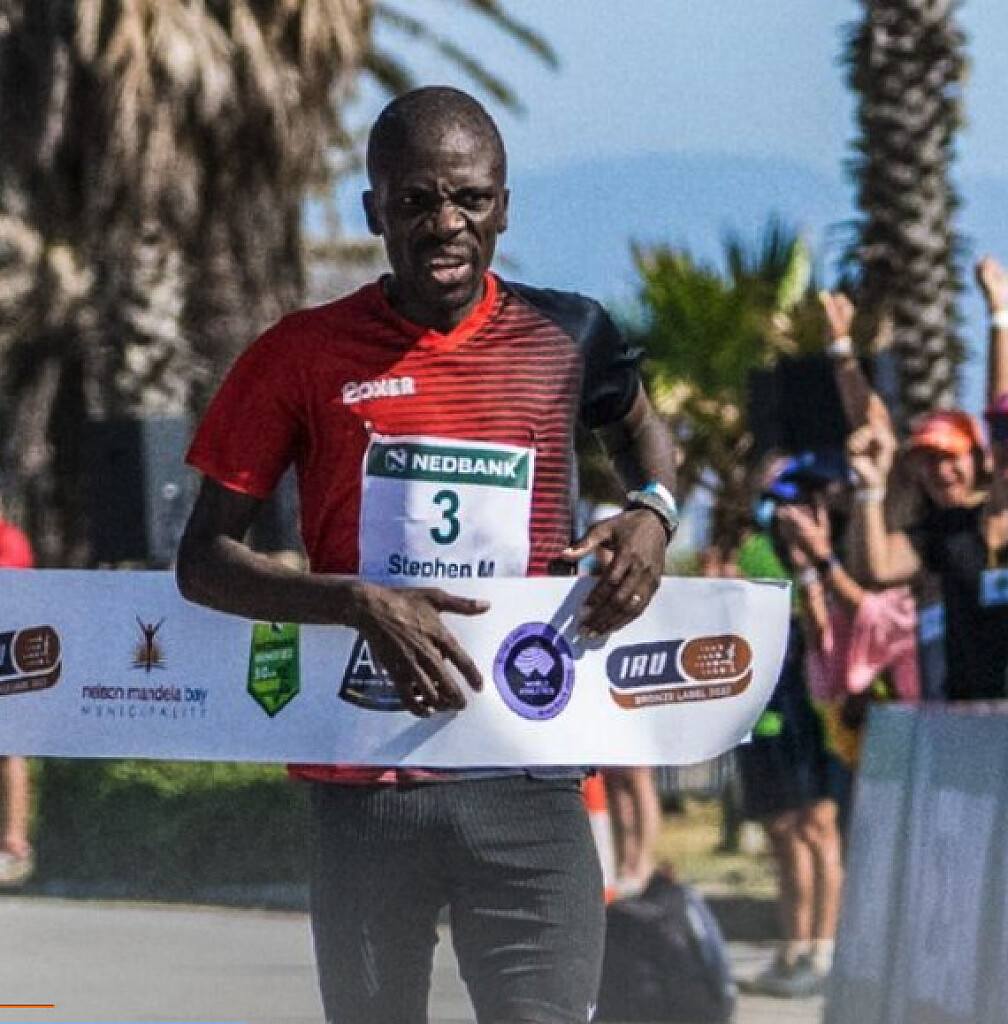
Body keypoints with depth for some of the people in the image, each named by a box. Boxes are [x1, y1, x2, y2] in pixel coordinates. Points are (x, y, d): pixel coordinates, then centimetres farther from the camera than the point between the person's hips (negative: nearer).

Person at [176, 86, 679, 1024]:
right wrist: (360, 604, -18)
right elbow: (203, 561, -2)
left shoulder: (565, 338, 4)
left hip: (530, 786, 0)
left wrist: (653, 512, 4)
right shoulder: (303, 356, -1)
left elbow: (637, 426, 28)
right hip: (363, 788, 0)